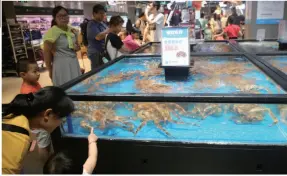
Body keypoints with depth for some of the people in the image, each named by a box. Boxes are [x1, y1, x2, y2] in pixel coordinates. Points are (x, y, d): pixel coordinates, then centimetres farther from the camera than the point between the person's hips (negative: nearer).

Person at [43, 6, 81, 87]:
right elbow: (46, 52, -11)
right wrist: (50, 70, -7)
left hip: (74, 63, 7)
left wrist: (77, 48, -1)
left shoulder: (73, 31, 7)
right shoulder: (52, 32, -13)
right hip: (61, 65, -7)